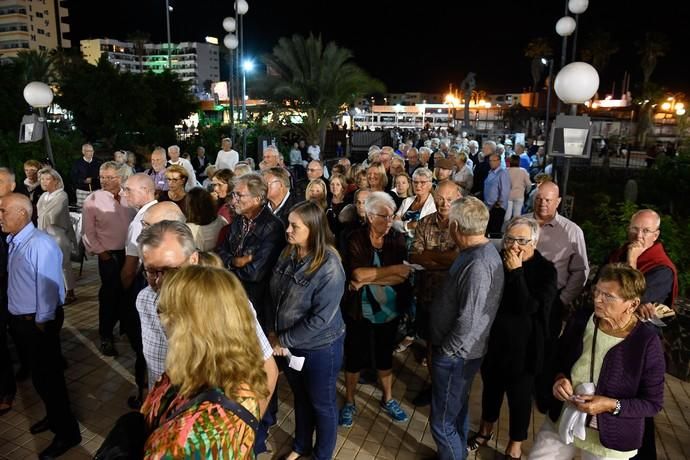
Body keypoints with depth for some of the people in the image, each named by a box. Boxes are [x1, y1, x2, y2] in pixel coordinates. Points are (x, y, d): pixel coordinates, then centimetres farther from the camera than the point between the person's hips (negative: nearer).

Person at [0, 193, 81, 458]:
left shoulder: (40, 244, -23)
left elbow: (48, 288, -21)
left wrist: (41, 323, -15)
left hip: (38, 322, -8)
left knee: (47, 376, 3)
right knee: (39, 374, 22)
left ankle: (67, 432, 19)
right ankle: (54, 416, 42)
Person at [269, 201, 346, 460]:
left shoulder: (329, 267, -26)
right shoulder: (287, 254, -6)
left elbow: (321, 318, -26)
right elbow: (275, 295, 6)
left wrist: (284, 340, -18)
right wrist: (277, 333, 0)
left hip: (320, 347, -6)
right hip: (291, 344, 6)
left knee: (322, 403, 16)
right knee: (300, 397, 26)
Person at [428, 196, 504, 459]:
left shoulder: (478, 264, -29)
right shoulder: (478, 251, 2)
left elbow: (469, 322, -28)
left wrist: (445, 351, -15)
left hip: (455, 356, -10)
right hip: (460, 352, 10)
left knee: (443, 422, 6)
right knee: (458, 409, 27)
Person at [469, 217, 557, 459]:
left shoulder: (545, 270, -15)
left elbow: (529, 307, -27)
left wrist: (516, 272, -27)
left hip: (522, 348, -4)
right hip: (492, 342, 4)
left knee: (519, 397, 14)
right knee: (491, 388, 23)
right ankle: (486, 430, 48)